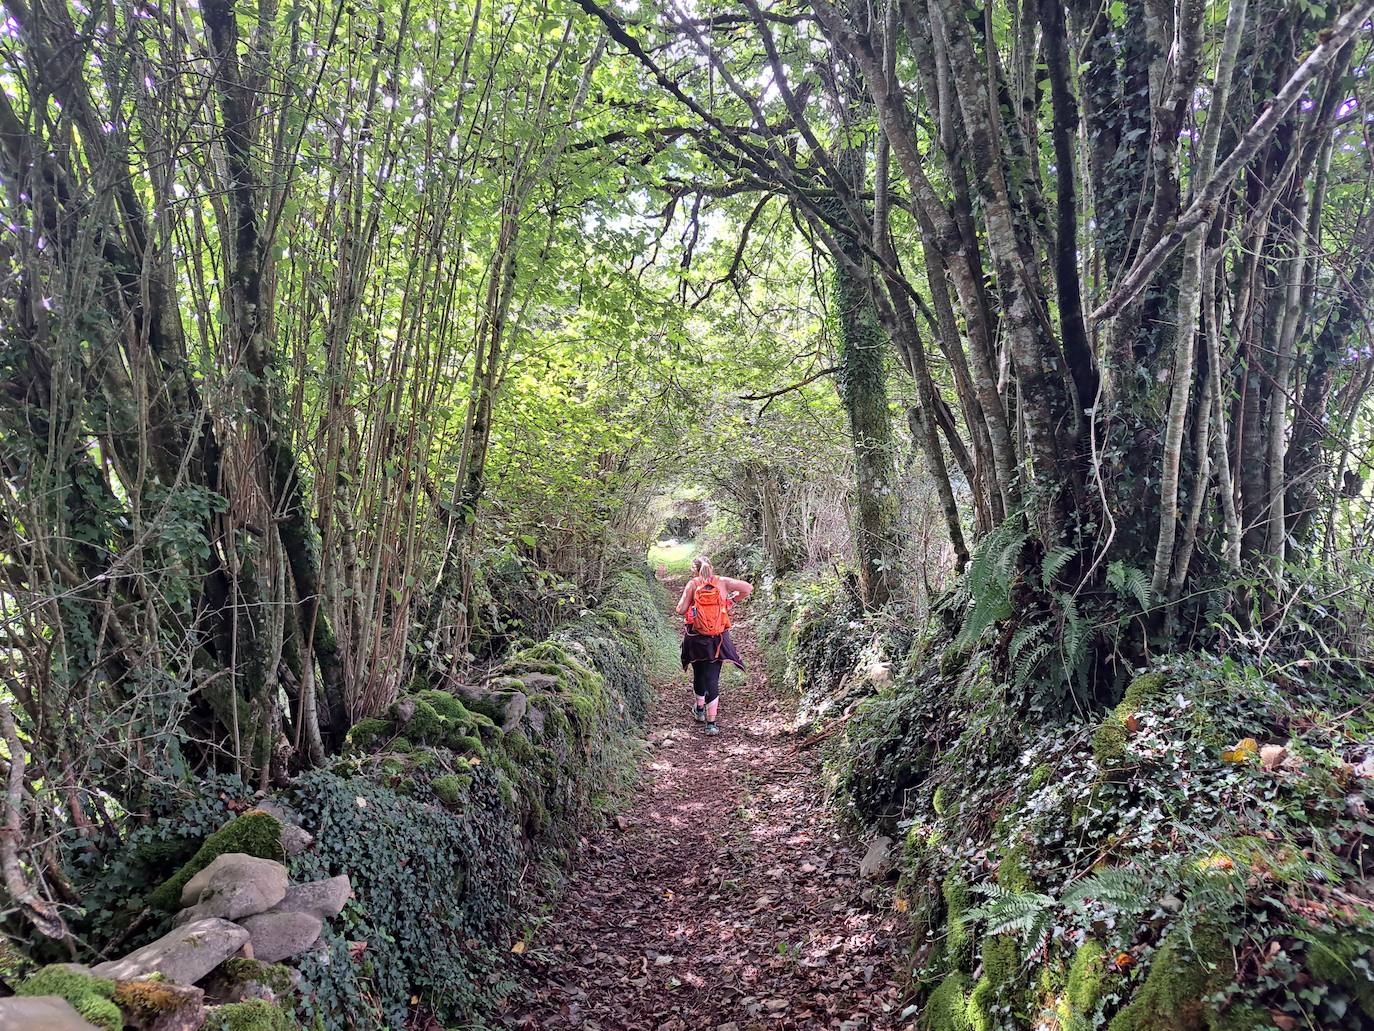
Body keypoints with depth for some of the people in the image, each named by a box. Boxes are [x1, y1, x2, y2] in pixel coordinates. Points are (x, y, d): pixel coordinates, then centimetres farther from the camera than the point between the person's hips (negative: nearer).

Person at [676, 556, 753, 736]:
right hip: (718, 640, 0)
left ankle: (700, 709, 40)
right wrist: (731, 599, 11)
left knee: (699, 674, 21)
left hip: (696, 638, 0)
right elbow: (749, 588, -3)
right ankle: (711, 723, -1)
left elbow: (680, 611, -8)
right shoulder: (722, 582, -1)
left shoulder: (692, 584, -5)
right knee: (712, 678, 3)